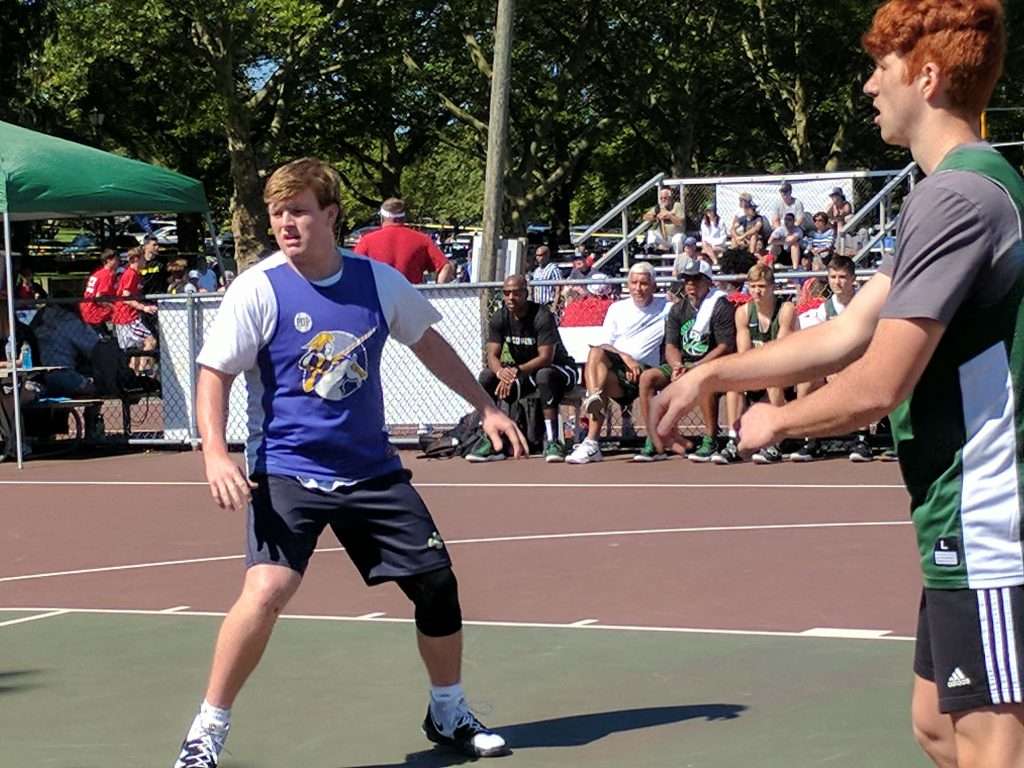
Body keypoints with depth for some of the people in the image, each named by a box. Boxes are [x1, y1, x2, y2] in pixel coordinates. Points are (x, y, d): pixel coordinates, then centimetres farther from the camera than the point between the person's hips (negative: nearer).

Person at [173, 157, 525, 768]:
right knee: (267, 589, -23)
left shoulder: (379, 280, -1)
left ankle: (449, 714, 28)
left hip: (371, 468, 4)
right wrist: (216, 453, -24)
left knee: (437, 580, 4)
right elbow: (215, 374, -9)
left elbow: (429, 344, 15)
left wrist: (485, 407, 17)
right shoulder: (257, 289, -10)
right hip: (287, 470, -4)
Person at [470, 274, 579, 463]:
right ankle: (490, 441, -14)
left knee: (544, 375, -40)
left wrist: (516, 371, -41)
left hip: (560, 369, -6)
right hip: (522, 373, 6)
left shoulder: (542, 316, -23)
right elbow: (492, 356, -11)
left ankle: (552, 440, -38)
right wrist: (501, 372, -36)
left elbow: (546, 357, -29)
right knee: (487, 376, -16)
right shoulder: (499, 318, -5)